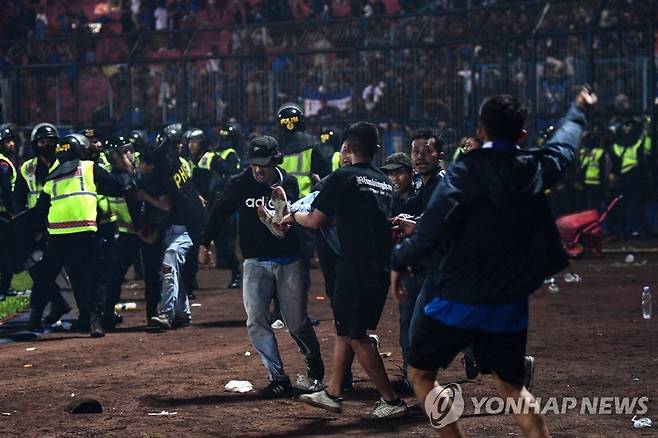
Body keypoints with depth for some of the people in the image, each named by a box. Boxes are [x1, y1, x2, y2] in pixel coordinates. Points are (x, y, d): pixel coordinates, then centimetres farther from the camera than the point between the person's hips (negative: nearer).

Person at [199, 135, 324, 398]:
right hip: (256, 263, 1)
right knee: (256, 321, -12)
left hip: (289, 262, -1)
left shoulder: (289, 183, -4)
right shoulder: (240, 185, -2)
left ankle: (315, 370, 30)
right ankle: (278, 379, -8)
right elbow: (220, 212, 9)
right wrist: (205, 243, 9)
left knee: (297, 323, 5)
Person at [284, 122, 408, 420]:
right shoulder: (384, 182, 13)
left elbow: (315, 221, -9)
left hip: (356, 269, -8)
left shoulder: (343, 178, -10)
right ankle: (333, 393, 22)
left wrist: (293, 216, 11)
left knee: (355, 336, -2)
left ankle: (391, 401, -2)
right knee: (344, 329, 18)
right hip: (381, 269, 8)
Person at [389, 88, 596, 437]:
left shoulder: (466, 171, -13)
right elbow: (565, 144, 24)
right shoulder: (536, 170, 2)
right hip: (510, 304, 5)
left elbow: (432, 230, -19)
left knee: (421, 374, 9)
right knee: (511, 386, 16)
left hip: (458, 300, -5)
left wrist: (399, 261, -3)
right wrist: (579, 109, 43)